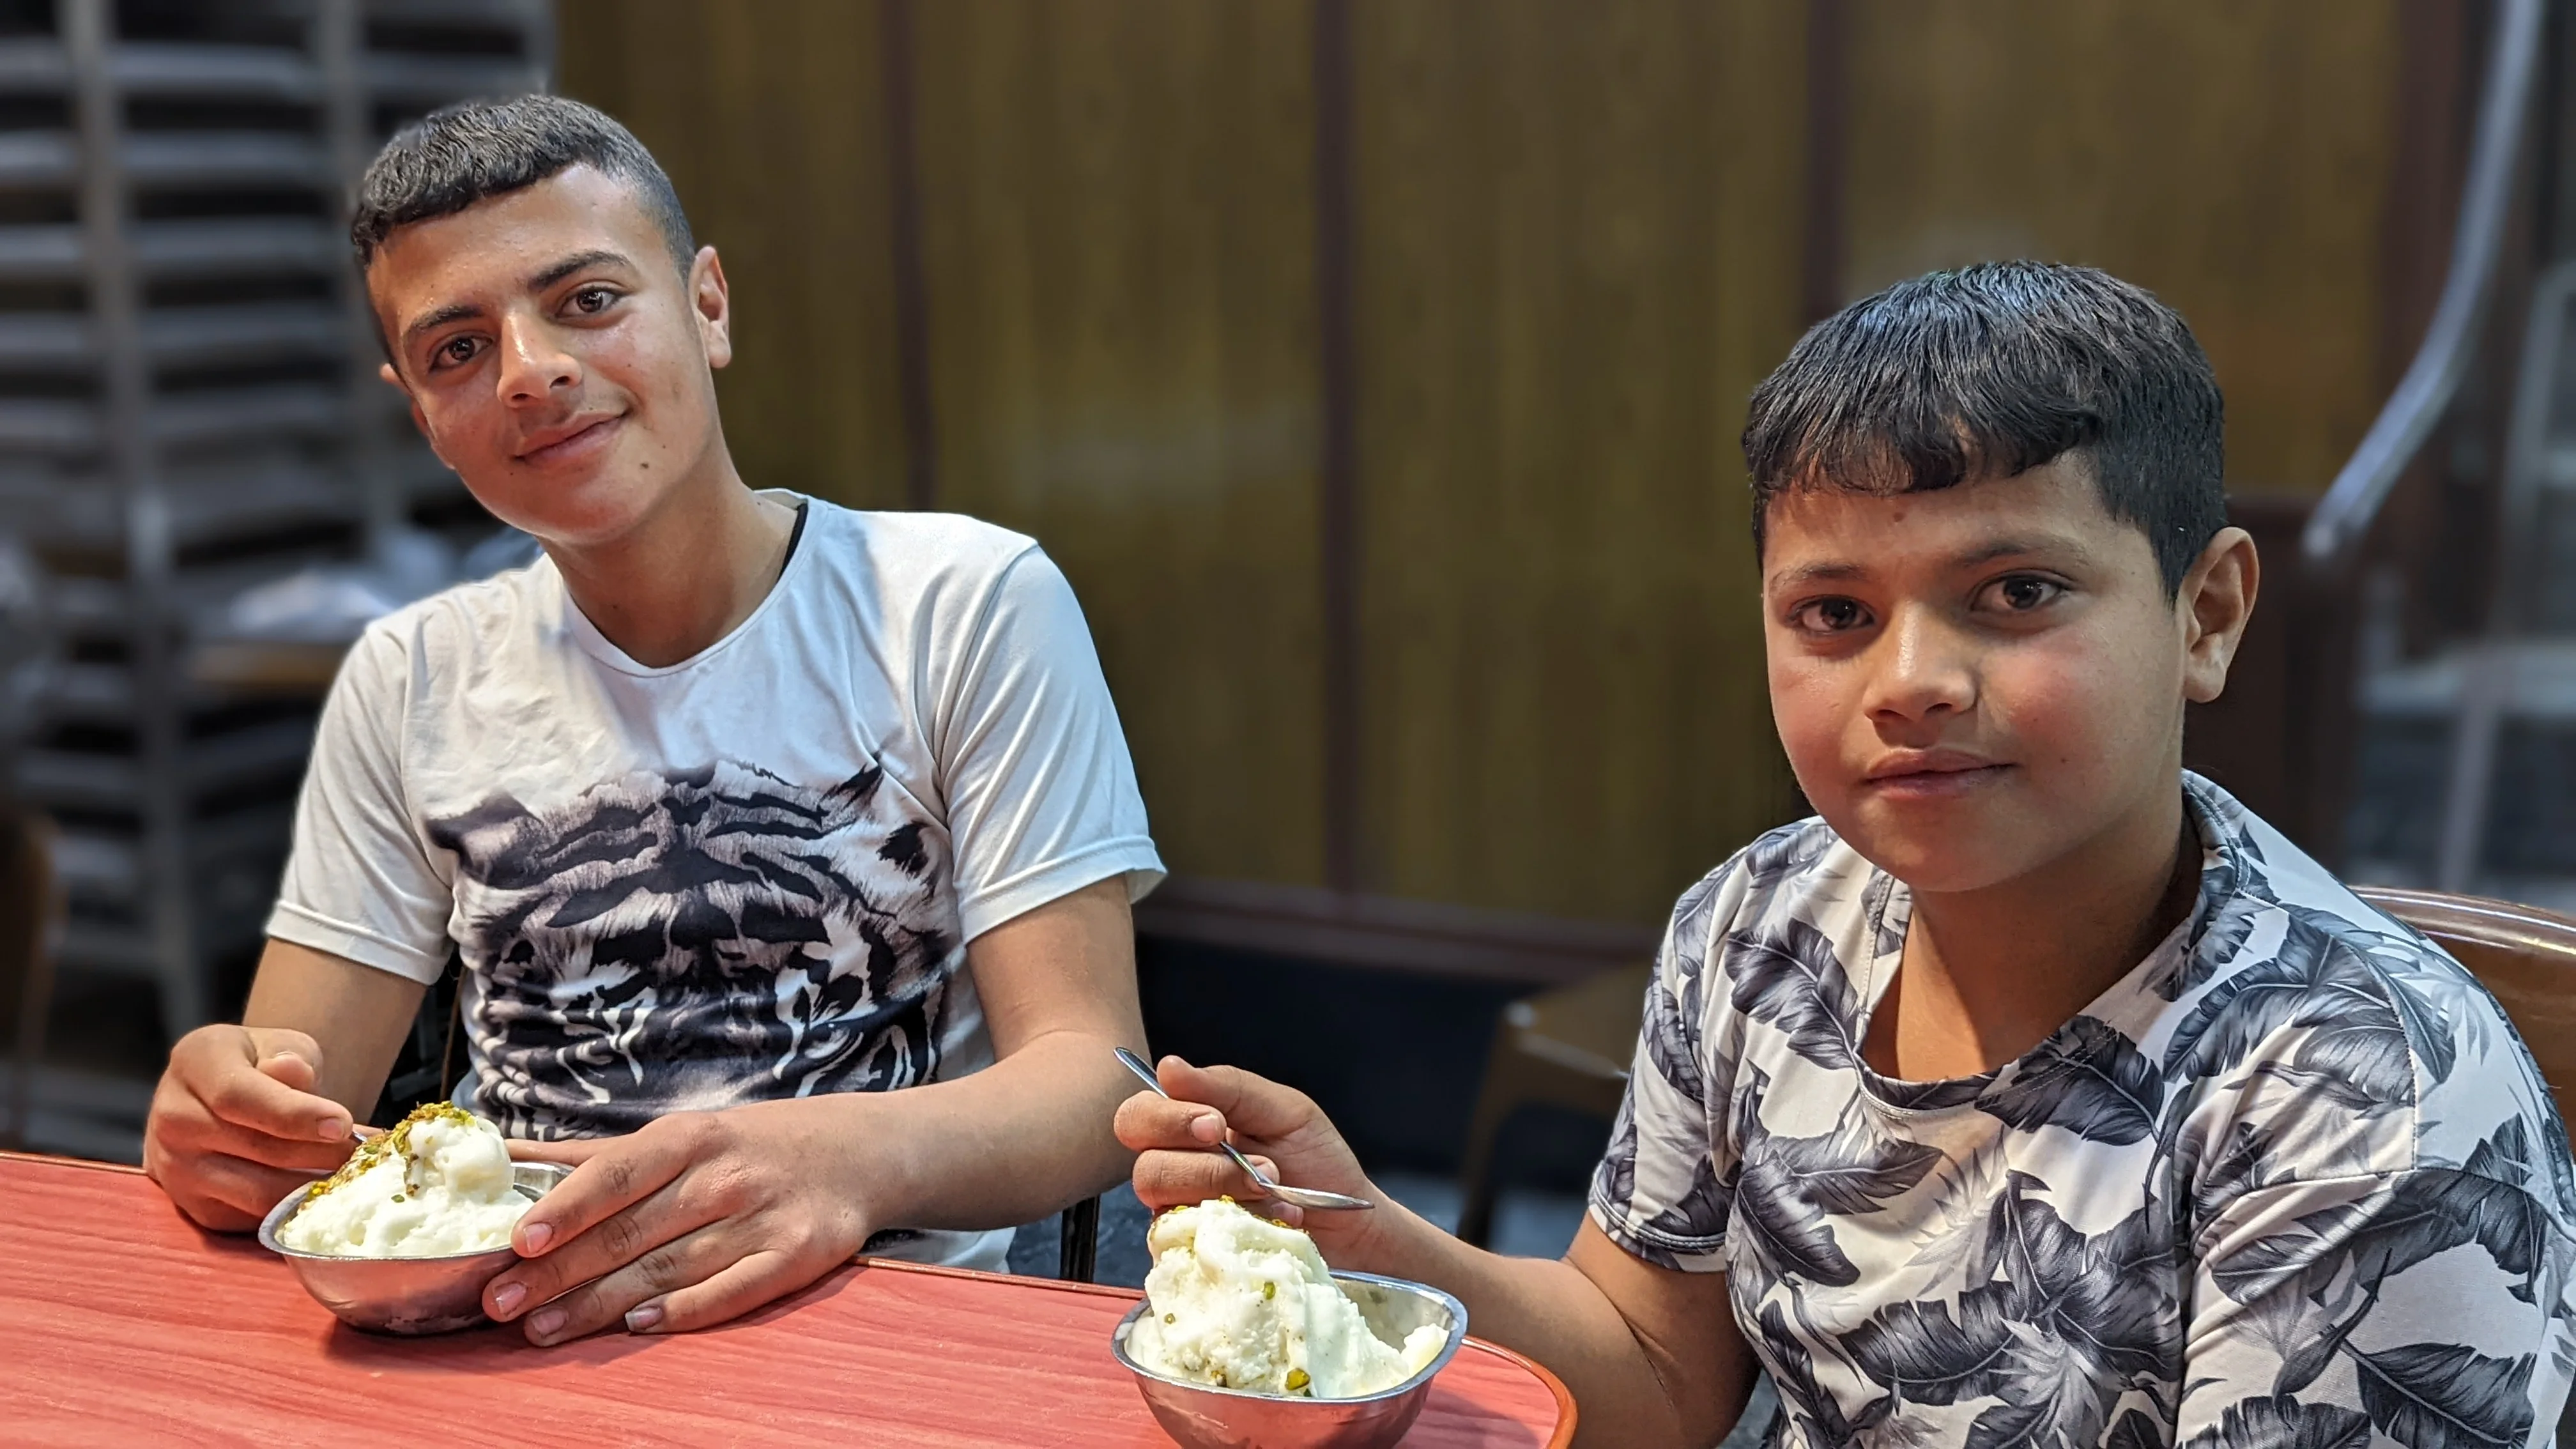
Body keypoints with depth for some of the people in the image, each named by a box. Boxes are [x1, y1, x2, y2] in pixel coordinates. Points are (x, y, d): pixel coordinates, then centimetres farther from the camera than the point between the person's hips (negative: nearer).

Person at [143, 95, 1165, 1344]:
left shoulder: (968, 607, -5)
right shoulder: (412, 683, 9)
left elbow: (1091, 1079, -11)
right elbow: (300, 1114, 9)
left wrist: (854, 1158, -33)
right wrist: (213, 1124, -16)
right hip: (509, 1331, 4)